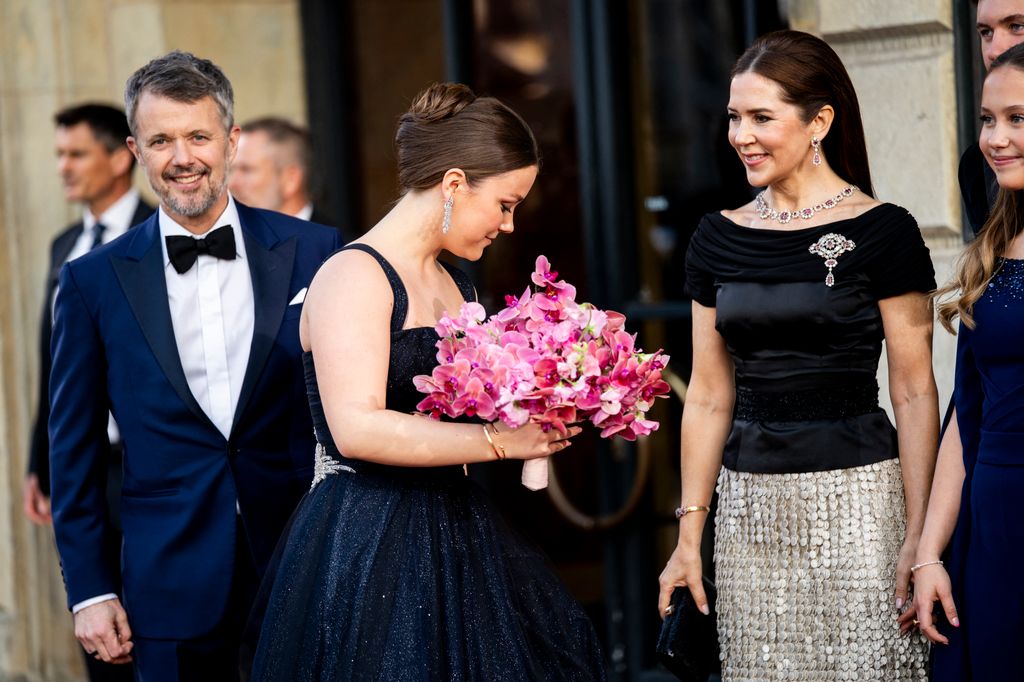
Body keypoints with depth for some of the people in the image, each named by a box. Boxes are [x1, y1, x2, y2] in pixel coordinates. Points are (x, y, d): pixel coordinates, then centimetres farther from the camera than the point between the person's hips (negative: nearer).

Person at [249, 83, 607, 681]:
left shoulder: (455, 285, 15)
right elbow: (357, 429, -24)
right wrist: (502, 440, -21)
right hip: (370, 553, -9)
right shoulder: (356, 276, -12)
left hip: (454, 537, 9)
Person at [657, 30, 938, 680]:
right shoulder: (720, 238, 9)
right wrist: (689, 536, 9)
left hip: (853, 499, -4)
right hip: (750, 504, 4)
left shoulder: (881, 231, -5)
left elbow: (915, 393, -5)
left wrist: (919, 536, -11)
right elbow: (709, 397, 12)